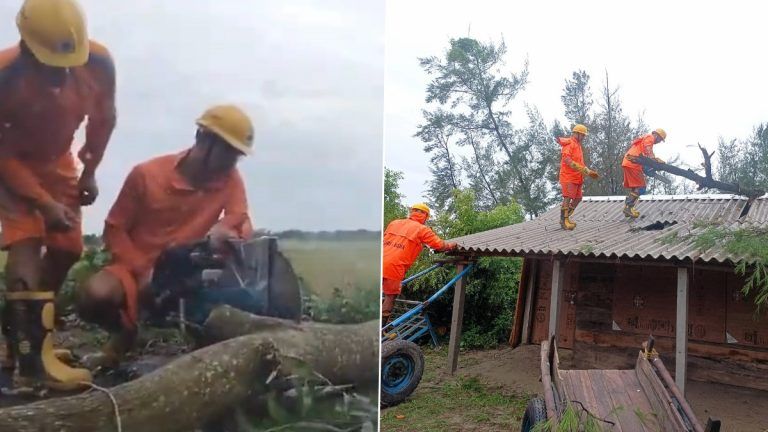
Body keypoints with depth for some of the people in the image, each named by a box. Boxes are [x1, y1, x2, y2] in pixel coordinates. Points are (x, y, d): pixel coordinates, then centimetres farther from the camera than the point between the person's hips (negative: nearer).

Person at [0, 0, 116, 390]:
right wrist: (44, 203, -28)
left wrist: (89, 171, 1)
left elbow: (103, 117, -5)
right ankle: (34, 358, -24)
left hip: (57, 162, 5)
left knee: (67, 248, 4)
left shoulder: (98, 62, -26)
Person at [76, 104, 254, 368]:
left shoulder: (230, 179, -7)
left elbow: (243, 225, -11)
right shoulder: (146, 174, -12)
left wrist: (225, 228, -36)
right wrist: (143, 271, -21)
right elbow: (114, 229, -7)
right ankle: (125, 334, 3)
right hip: (136, 268, -2)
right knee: (93, 296, -33)